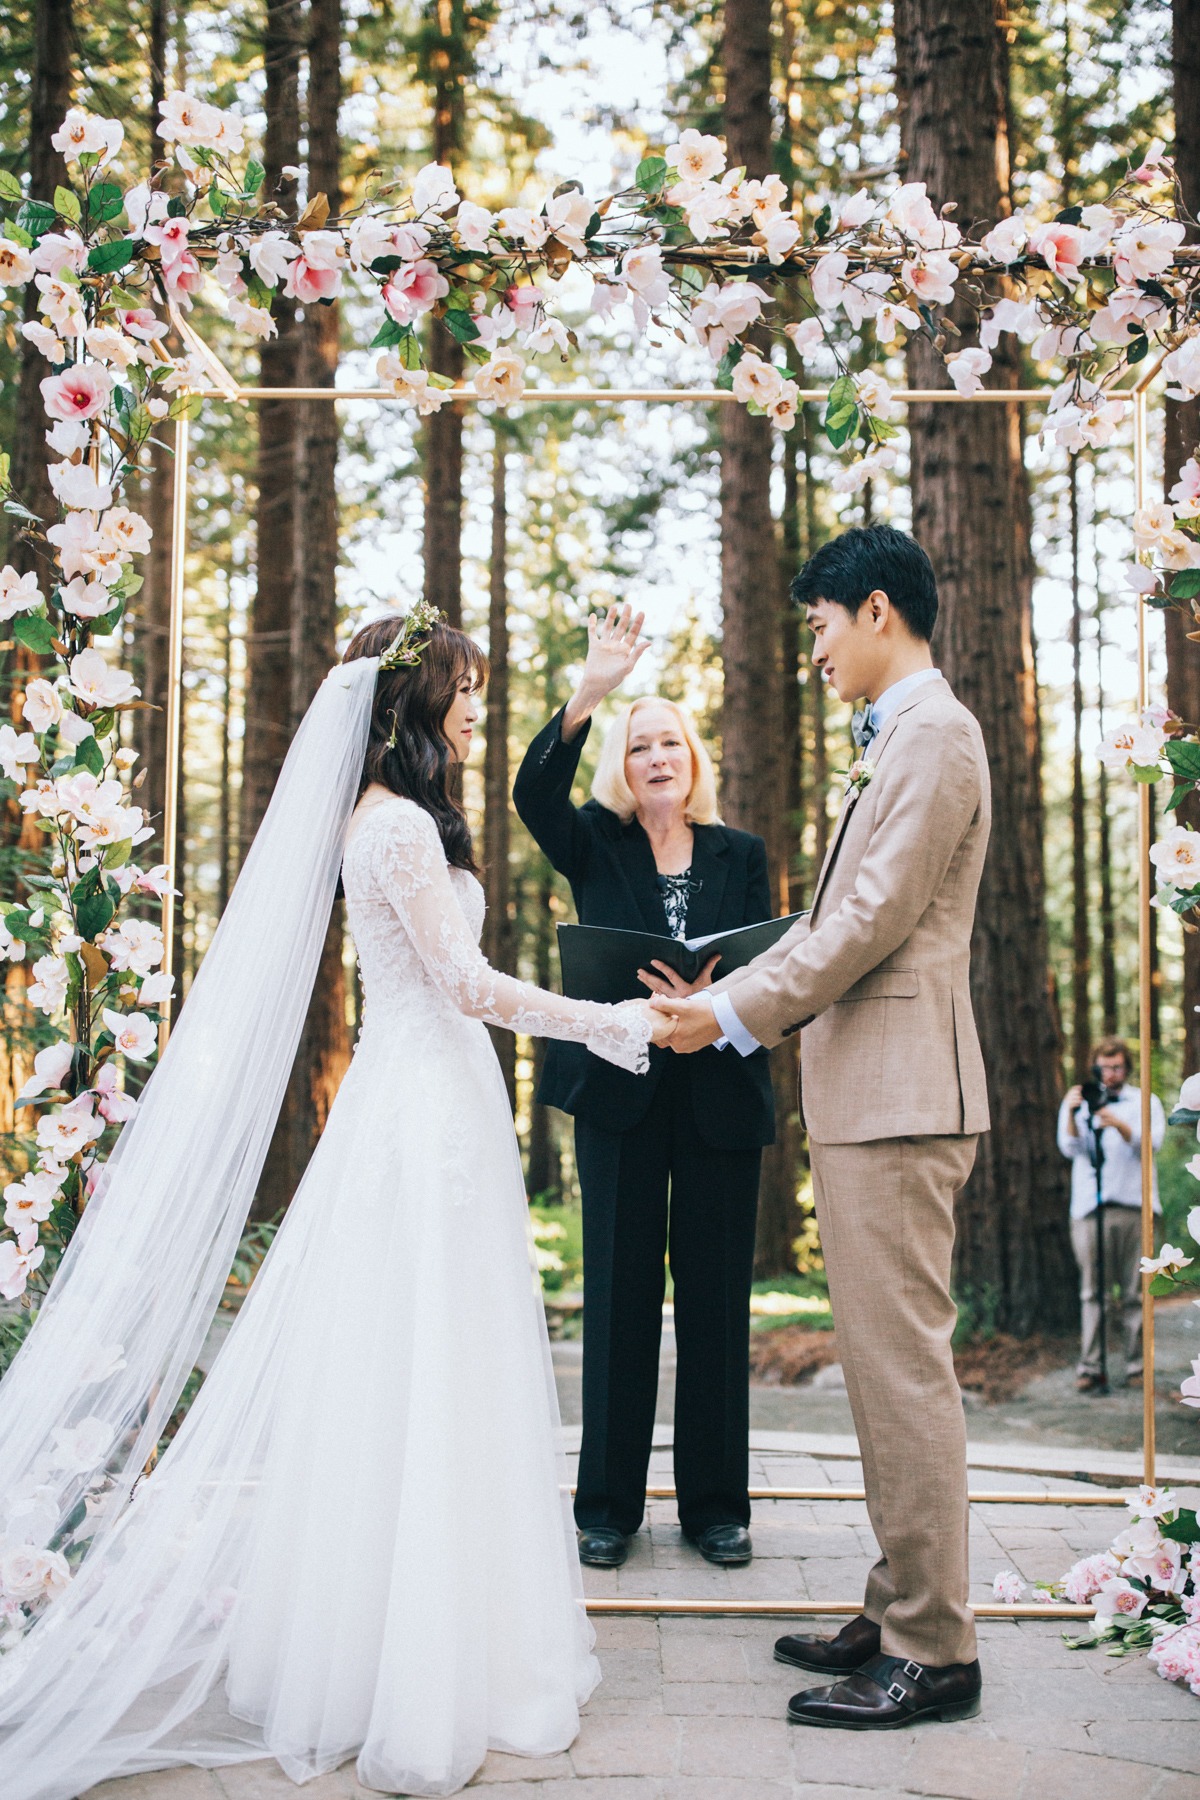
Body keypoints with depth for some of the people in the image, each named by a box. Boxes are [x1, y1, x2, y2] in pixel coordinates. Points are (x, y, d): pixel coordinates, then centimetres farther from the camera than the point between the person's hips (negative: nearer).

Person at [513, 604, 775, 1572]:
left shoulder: (742, 854, 11)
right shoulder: (594, 845, 7)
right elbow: (534, 791, -14)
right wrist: (591, 691, -26)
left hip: (720, 1094, 1)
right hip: (619, 1092, -1)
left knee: (716, 1294, 5)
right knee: (620, 1292, 3)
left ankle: (716, 1503, 15)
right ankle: (609, 1504, 12)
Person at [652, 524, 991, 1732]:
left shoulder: (933, 734, -11)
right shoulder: (893, 742, 20)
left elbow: (874, 920, -16)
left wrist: (737, 1014, -10)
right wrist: (728, 998, 16)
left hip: (898, 1089, -10)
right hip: (862, 1089, 10)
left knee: (904, 1364, -6)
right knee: (884, 1364, 13)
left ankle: (934, 1653, 3)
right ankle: (898, 1613, 23)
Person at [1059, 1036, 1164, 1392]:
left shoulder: (1146, 1102, 14)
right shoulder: (1079, 1101, 17)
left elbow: (1151, 1143, -4)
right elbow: (1069, 1148, 2)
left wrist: (1120, 1125, -22)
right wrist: (1072, 1114, -16)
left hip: (1134, 1207, 0)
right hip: (1089, 1208, 0)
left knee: (1135, 1292, -2)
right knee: (1091, 1292, -5)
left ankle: (1136, 1366, 3)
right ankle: (1090, 1368, -6)